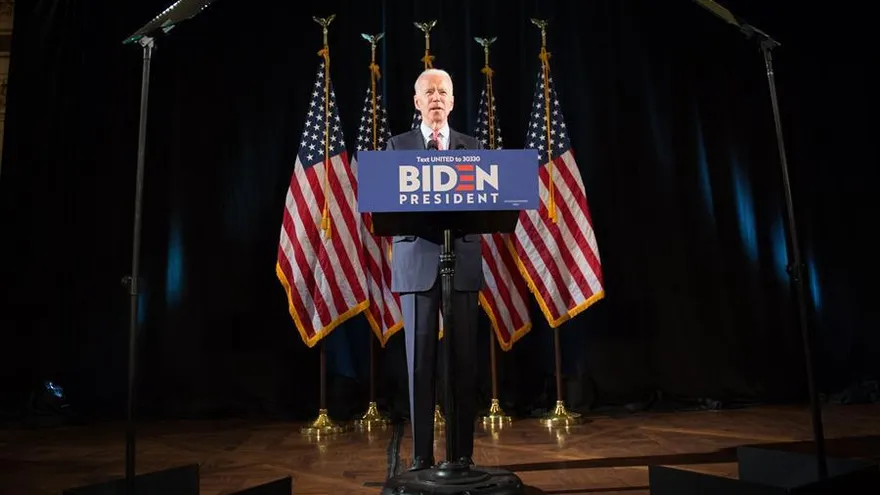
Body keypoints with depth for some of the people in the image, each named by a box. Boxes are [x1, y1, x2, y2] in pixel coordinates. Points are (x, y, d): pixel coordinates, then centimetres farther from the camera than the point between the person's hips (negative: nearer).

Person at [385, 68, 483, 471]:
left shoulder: (473, 146, 14)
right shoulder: (397, 146, 11)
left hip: (462, 260, 1)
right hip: (417, 261, -1)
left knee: (464, 358, 2)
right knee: (420, 359, 1)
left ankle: (463, 453, 14)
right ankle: (421, 455, 12)